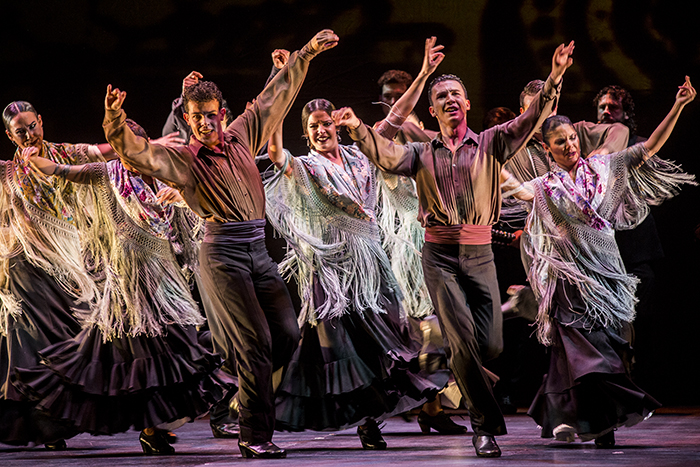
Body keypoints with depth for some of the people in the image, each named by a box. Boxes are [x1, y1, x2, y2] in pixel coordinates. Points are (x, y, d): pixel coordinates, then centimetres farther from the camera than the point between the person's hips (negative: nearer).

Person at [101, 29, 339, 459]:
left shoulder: (241, 136, 13)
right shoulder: (182, 159, -2)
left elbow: (275, 99, 22)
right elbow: (138, 154, -17)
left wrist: (305, 54, 25)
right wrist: (116, 120, -35)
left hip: (259, 248, 6)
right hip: (223, 251, -6)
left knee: (287, 332, 1)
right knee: (256, 339, -12)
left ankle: (250, 395, 25)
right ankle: (254, 436, -6)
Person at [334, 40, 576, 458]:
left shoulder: (489, 145, 8)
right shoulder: (423, 154, 10)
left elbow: (530, 121, -6)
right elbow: (386, 156, -7)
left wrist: (553, 83, -22)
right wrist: (358, 129, -26)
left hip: (480, 253, 1)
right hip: (440, 255, -1)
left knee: (491, 345, -4)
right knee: (462, 342, -9)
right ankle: (485, 426, -1)